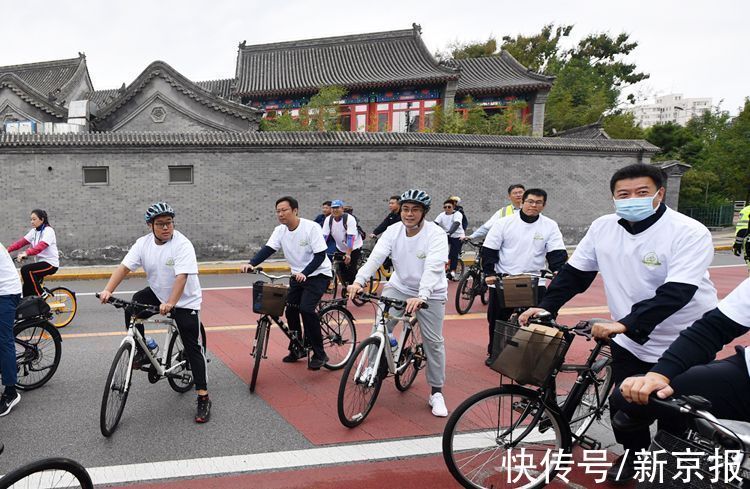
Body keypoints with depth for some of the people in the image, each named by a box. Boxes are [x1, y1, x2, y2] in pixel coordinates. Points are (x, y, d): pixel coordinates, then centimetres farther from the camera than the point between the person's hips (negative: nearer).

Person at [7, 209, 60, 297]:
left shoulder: (48, 231, -13)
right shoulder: (34, 231, 11)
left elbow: (41, 246, -29)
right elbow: (21, 242, 1)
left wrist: (26, 253, -43)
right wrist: (7, 250, -13)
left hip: (50, 263, -8)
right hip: (41, 262, 8)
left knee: (25, 270, -25)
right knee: (27, 287, 3)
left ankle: (41, 295, -14)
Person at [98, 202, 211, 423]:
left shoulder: (182, 244, -23)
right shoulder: (143, 243, -6)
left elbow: (181, 276, -32)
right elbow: (124, 267, -12)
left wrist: (170, 303, -43)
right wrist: (108, 290, -27)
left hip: (185, 301, -5)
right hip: (157, 293, 5)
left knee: (193, 348, -6)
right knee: (131, 307, -21)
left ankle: (203, 398, -1)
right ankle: (141, 353, 2)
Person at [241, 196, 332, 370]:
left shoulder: (311, 227, -20)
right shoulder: (280, 231, -3)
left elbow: (320, 256, -24)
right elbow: (267, 249, -13)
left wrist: (304, 273, -37)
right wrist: (251, 264, -30)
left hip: (318, 274, -7)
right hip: (298, 275, 7)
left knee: (306, 308, -22)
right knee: (291, 310, 3)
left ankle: (319, 354, -9)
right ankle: (297, 349, 26)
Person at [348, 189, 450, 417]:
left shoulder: (436, 234, -21)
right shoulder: (393, 231, -11)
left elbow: (433, 268, -35)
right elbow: (375, 257, -24)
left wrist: (421, 296, -51)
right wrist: (359, 281, -41)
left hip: (430, 292, -3)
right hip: (399, 287, 3)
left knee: (433, 341, 0)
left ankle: (436, 392, 17)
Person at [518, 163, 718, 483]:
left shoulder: (690, 233, -20)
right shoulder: (603, 227, -5)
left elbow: (675, 292, -31)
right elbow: (574, 273, 1)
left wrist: (624, 324, -39)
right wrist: (545, 307, -11)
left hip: (683, 345, -3)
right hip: (630, 342, 4)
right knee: (623, 407, 7)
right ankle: (633, 456, 36)